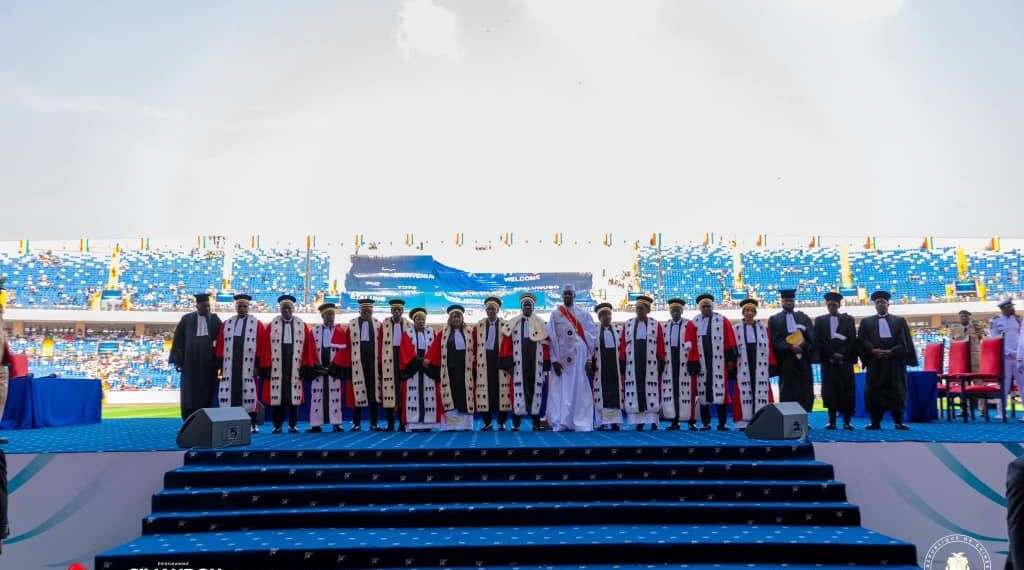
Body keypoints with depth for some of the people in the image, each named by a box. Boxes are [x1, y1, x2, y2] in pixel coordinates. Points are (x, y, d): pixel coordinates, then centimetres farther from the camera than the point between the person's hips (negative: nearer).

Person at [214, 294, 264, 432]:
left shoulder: (256, 324, 3)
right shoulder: (226, 324, 11)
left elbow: (259, 346, -2)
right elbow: (220, 346, 8)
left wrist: (258, 364, -8)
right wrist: (220, 365, 2)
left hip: (248, 365, -3)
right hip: (230, 365, 3)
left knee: (249, 394, -2)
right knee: (230, 393, 1)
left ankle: (253, 424, 3)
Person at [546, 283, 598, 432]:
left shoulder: (583, 314, 8)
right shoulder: (555, 314, 5)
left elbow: (592, 334, 4)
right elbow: (551, 338, 0)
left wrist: (588, 355, -5)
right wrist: (554, 360, -8)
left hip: (579, 356, 0)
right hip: (561, 357, 0)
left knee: (579, 389, -2)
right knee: (561, 390, -1)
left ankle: (581, 423, -1)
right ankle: (561, 423, 1)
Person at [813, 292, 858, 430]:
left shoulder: (848, 320, 10)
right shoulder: (820, 321, 10)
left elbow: (852, 340, 2)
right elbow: (818, 341, 2)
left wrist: (843, 354, -10)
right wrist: (832, 354, -8)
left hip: (845, 360, 0)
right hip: (828, 361, 0)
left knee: (847, 391, -2)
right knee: (830, 391, -2)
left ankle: (847, 420, 1)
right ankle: (832, 420, 1)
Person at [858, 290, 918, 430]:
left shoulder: (899, 321, 12)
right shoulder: (866, 322, 13)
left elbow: (904, 341, 2)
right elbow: (863, 340, 2)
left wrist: (891, 351, -13)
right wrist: (873, 350, -16)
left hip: (894, 362, 0)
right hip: (875, 362, 0)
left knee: (896, 392, -1)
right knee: (875, 392, -3)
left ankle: (898, 421, 4)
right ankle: (875, 422, 1)